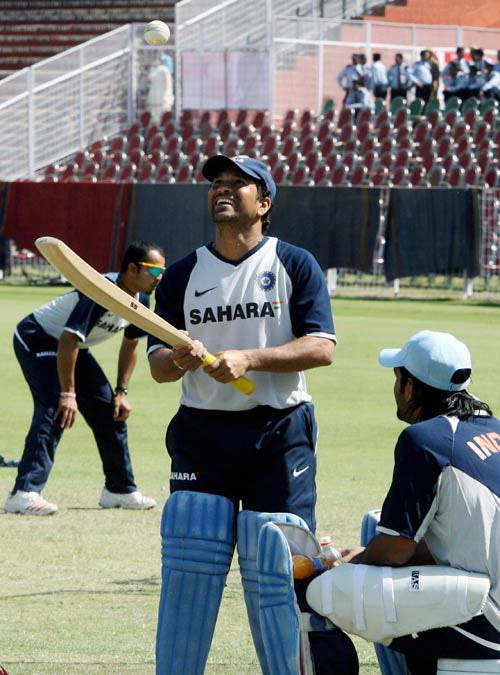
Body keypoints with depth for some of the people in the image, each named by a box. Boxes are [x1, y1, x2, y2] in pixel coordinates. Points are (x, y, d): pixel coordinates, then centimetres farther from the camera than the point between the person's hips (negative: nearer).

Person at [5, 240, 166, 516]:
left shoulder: (140, 299, -5)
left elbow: (130, 344, 11)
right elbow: (68, 340, -34)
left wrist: (121, 392, 6)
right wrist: (68, 393, -33)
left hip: (73, 348, 9)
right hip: (37, 339, -9)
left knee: (110, 412, 9)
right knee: (54, 410, -27)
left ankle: (119, 489, 24)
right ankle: (24, 492, -35)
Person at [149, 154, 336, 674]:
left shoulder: (294, 265, 3)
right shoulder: (182, 275, 11)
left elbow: (322, 347, -7)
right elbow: (157, 366, 7)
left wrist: (248, 359, -19)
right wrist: (180, 359, -17)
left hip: (279, 436, -2)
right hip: (201, 435, 2)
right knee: (188, 565, -5)